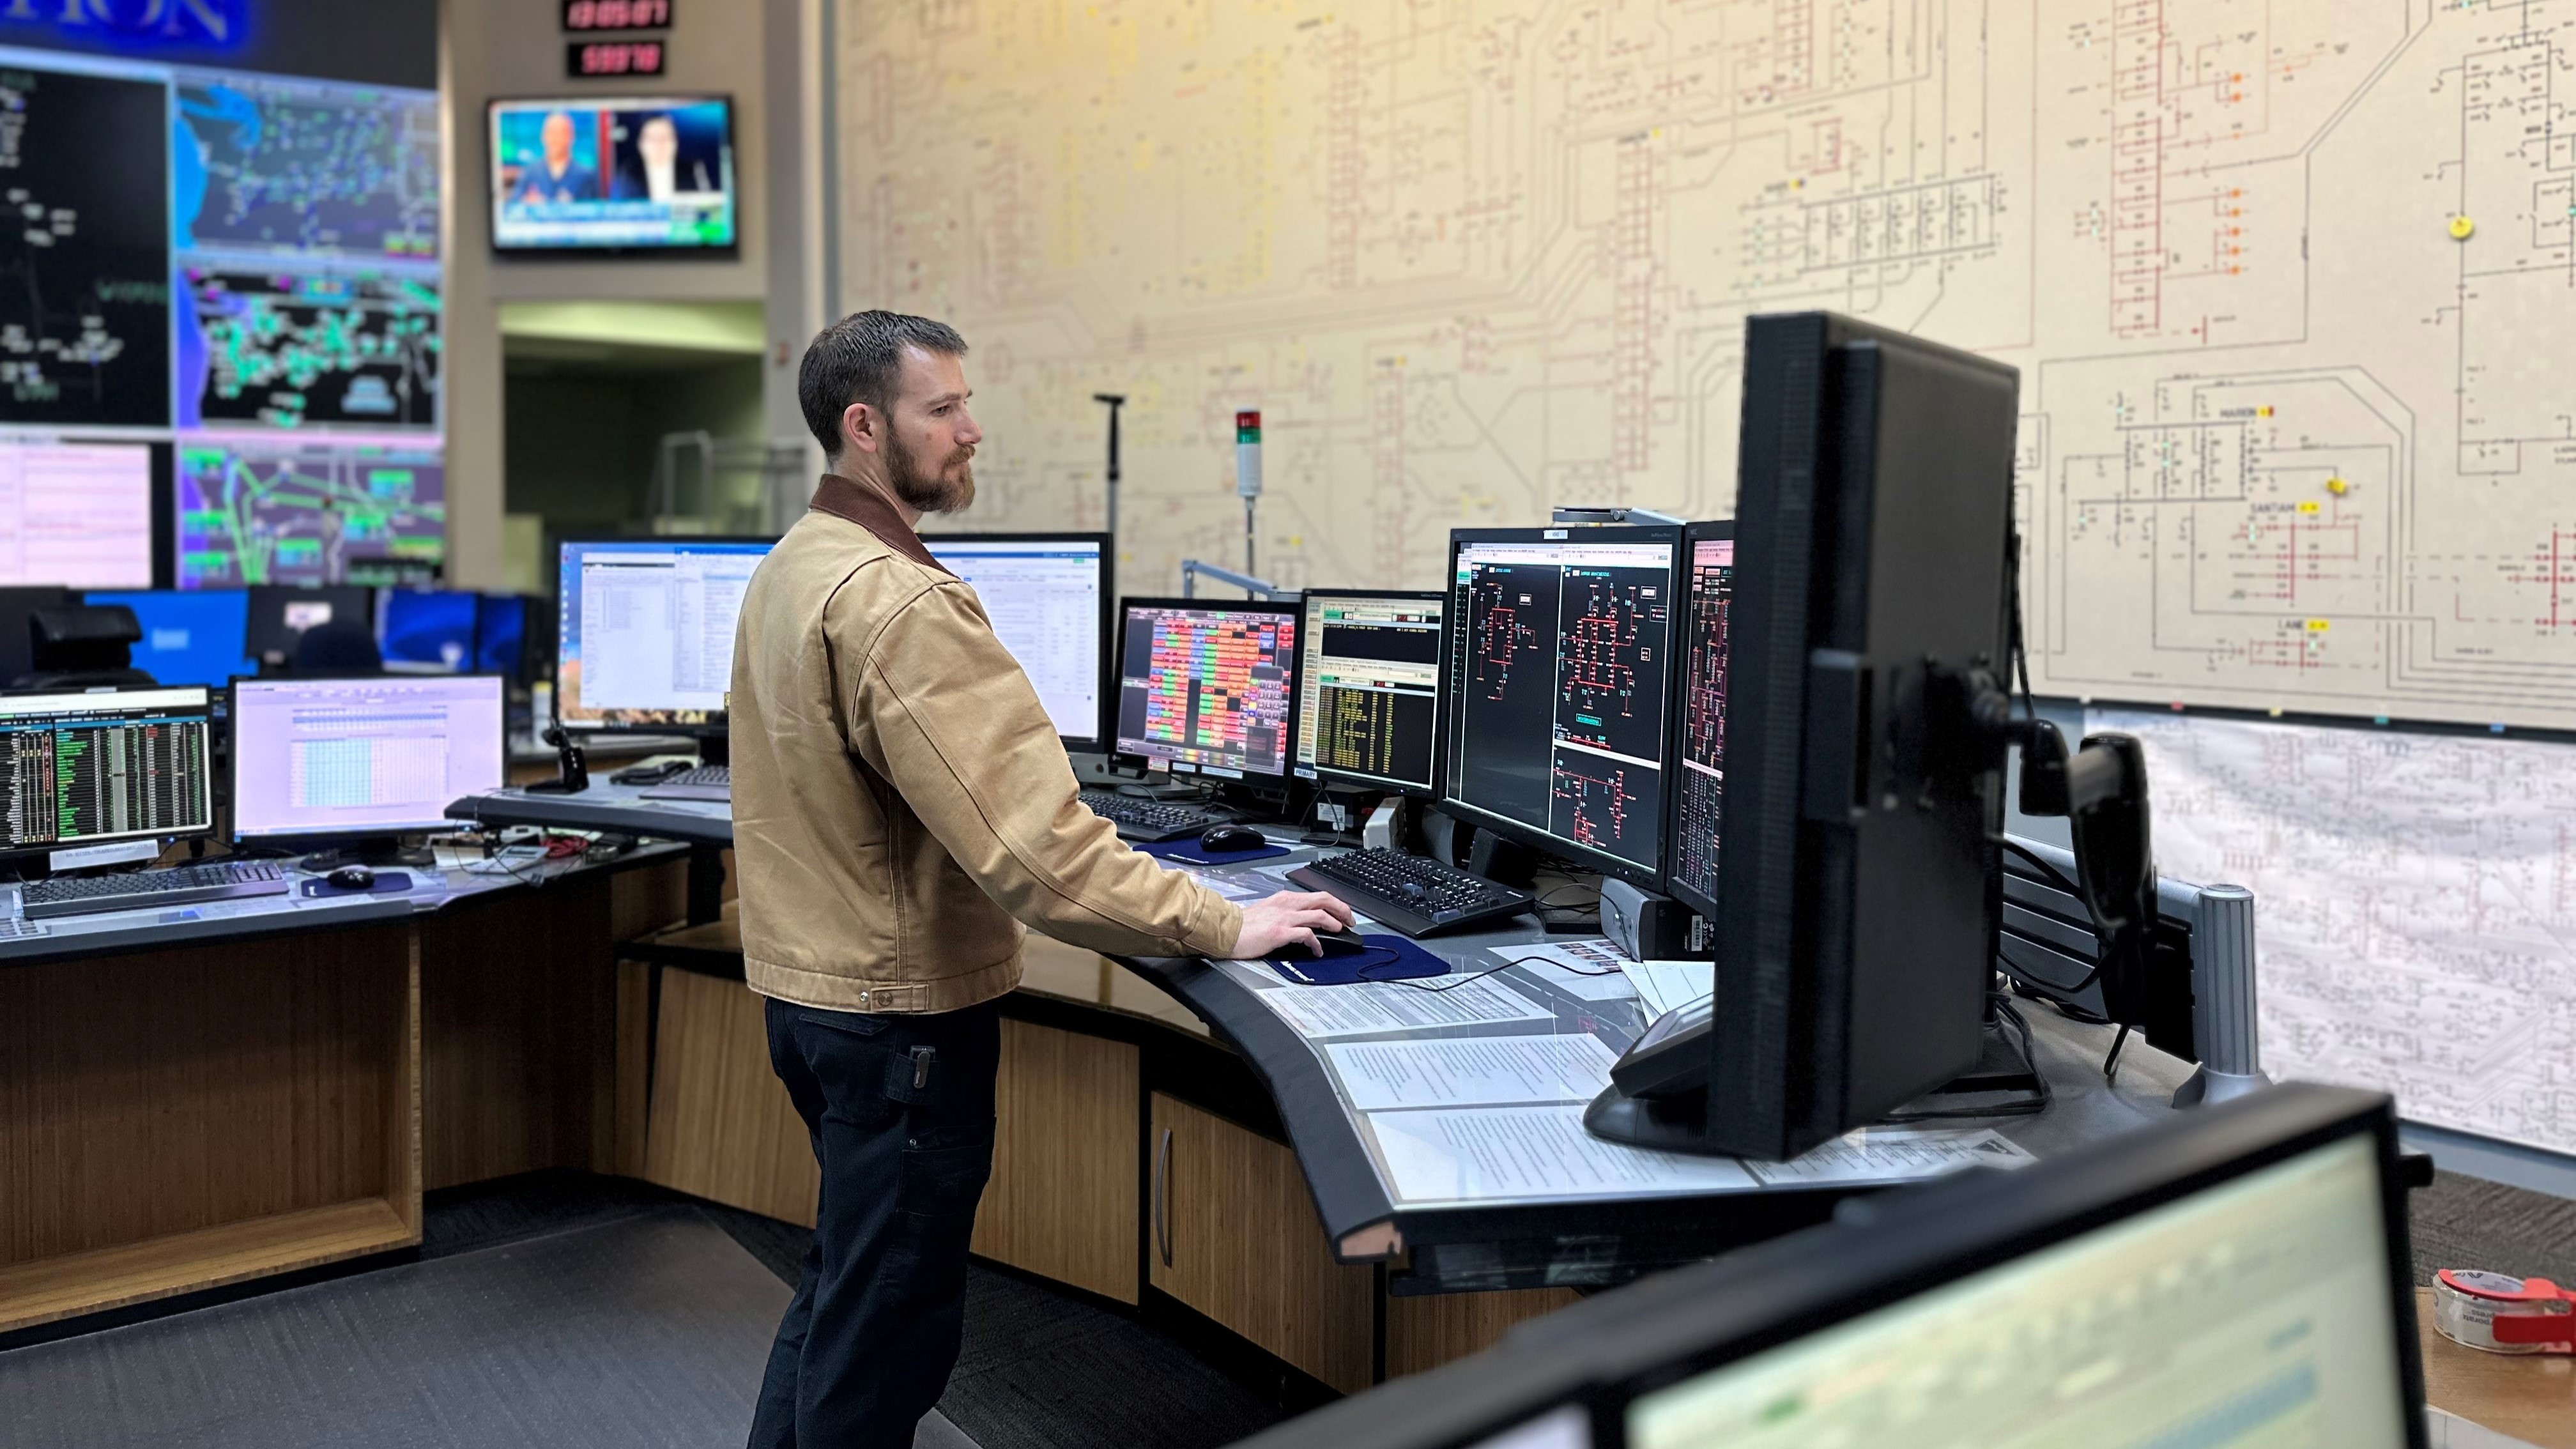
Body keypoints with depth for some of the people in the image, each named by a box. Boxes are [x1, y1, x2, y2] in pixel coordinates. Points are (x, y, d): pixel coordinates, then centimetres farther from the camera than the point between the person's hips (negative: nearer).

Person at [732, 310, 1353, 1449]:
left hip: (809, 987, 10)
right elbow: (1031, 842, -31)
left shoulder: (789, 567, 7)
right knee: (887, 1324, 5)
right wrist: (1223, 925, -26)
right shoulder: (898, 603, -25)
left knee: (845, 1282, 25)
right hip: (899, 1011, -10)